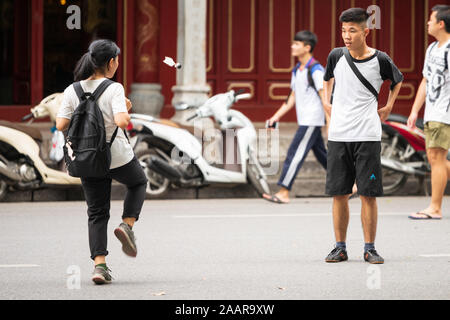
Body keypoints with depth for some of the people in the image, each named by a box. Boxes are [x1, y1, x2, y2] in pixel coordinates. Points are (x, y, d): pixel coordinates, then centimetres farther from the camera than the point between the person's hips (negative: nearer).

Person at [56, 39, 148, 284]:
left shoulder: (72, 91, -3)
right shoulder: (114, 89, -16)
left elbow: (61, 125, -6)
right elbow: (121, 121, -27)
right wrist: (127, 108, -6)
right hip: (118, 157, -3)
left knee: (97, 213, 12)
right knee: (138, 182, 29)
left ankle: (99, 265, -1)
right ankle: (127, 225, 8)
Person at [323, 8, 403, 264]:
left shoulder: (380, 60, -3)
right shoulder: (336, 56, 2)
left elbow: (398, 80, 18)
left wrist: (388, 107, 14)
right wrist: (327, 102, 17)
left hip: (368, 136, -2)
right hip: (338, 136, 2)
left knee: (368, 194, -3)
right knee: (339, 194, 3)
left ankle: (370, 249, 5)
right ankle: (340, 248, 12)